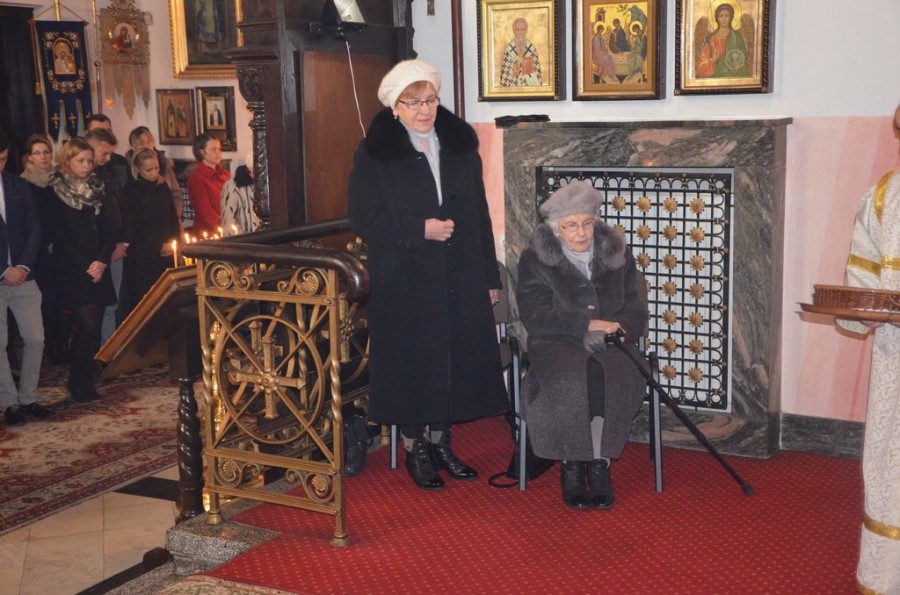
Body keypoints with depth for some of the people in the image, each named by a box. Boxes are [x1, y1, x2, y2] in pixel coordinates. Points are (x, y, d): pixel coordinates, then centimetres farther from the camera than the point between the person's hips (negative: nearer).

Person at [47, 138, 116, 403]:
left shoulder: (96, 189, 14)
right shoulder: (55, 192, -2)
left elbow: (107, 230, 10)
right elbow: (59, 236, -7)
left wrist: (102, 261, -6)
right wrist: (85, 267, -11)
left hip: (98, 270, 5)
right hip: (72, 272, -5)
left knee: (94, 326, 2)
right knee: (87, 325, -13)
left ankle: (87, 382, 11)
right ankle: (78, 383, 0)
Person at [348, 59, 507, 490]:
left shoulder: (461, 145, 7)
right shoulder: (375, 154, -5)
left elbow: (479, 214, 10)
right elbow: (362, 218, -9)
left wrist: (489, 275, 8)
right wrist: (419, 230, -18)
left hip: (459, 278, 4)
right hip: (404, 281, -4)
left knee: (455, 359, 9)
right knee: (412, 362, 3)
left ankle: (440, 441, 26)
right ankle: (415, 448, 19)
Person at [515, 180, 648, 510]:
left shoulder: (617, 254, 14)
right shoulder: (534, 260, 4)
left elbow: (636, 307, 11)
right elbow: (536, 316, -7)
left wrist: (618, 328, -12)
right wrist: (588, 325, -14)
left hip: (610, 345, 2)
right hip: (557, 346, -2)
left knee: (606, 377, -34)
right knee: (571, 381, -36)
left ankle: (599, 464, -22)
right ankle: (570, 467, -21)